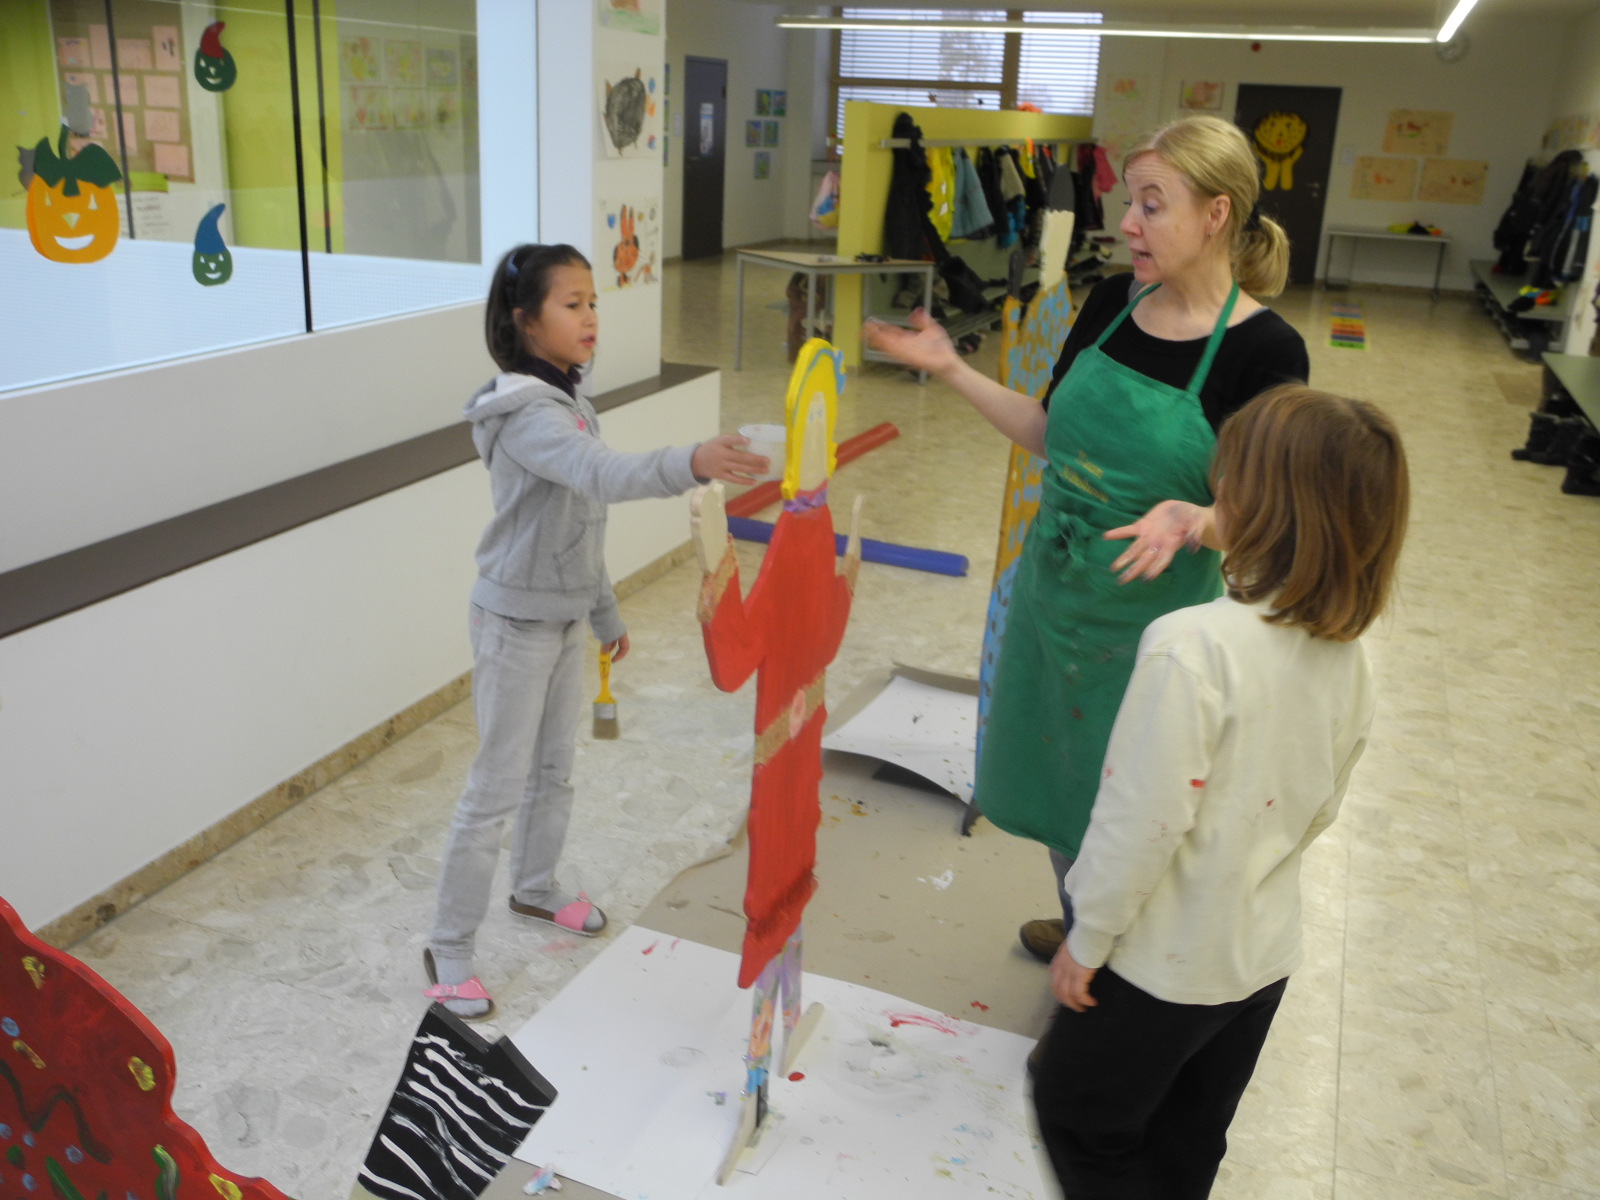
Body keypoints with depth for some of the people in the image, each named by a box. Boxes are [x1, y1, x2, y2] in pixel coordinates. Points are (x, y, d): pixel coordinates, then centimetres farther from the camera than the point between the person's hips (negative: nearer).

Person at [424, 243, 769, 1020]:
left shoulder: (567, 402, 5)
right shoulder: (525, 414, -25)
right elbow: (602, 477, -45)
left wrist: (606, 612, 18)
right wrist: (694, 463, -61)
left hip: (565, 619, 9)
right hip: (516, 624, -8)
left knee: (554, 771, 21)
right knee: (497, 789, 0)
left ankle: (534, 889, 44)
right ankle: (448, 951, 16)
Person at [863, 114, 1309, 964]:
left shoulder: (1263, 350, -17)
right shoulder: (1113, 304, -1)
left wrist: (1187, 521, -34)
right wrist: (951, 369, 1)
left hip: (1150, 612, -6)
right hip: (1052, 585, 6)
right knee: (1057, 774, 22)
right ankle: (1080, 932, 49)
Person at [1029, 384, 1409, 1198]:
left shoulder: (1192, 647, -29)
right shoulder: (1345, 655, -6)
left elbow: (1142, 819, -25)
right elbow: (1318, 810, 6)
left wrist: (1086, 939, -12)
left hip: (1164, 961, -7)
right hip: (1264, 953, 7)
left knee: (1074, 1111, 18)